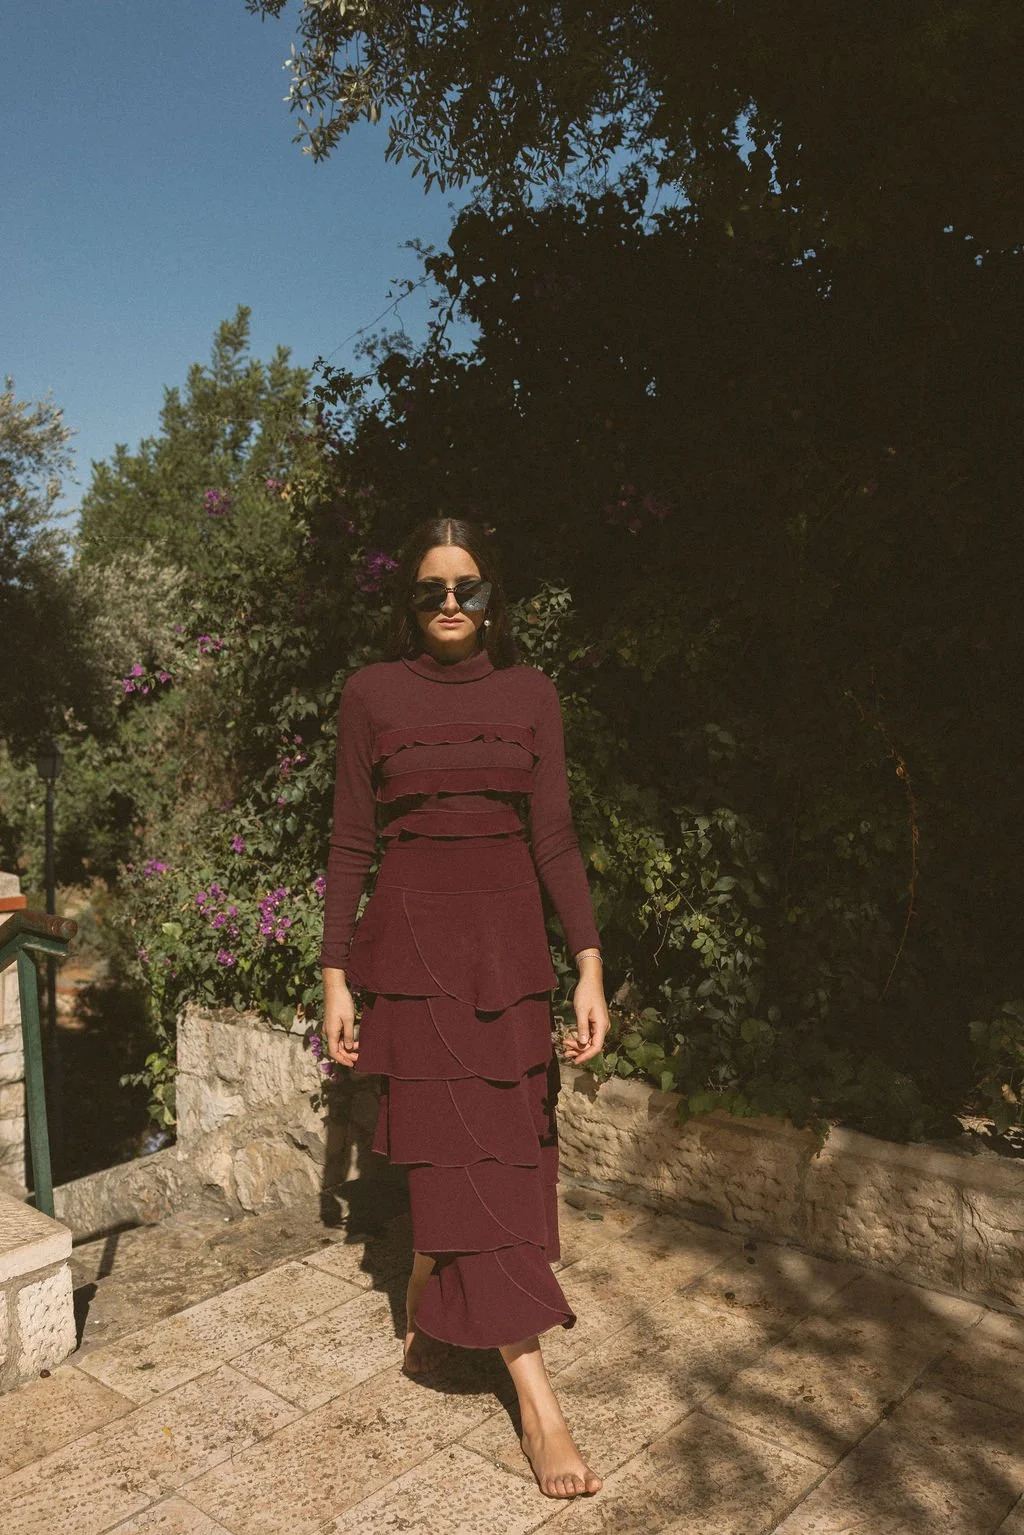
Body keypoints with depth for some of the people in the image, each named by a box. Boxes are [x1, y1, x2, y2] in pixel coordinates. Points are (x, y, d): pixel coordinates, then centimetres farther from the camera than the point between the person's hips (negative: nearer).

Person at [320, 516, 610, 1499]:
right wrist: (335, 977, -1)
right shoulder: (371, 694, 0)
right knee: (464, 1150, -5)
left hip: (509, 938, 3)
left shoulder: (530, 693, 5)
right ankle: (534, 1392, 4)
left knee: (509, 1147, 7)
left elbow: (554, 837, 3)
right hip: (412, 939, -2)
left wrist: (589, 967, -3)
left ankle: (427, 1311, 35)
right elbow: (351, 843, 1)